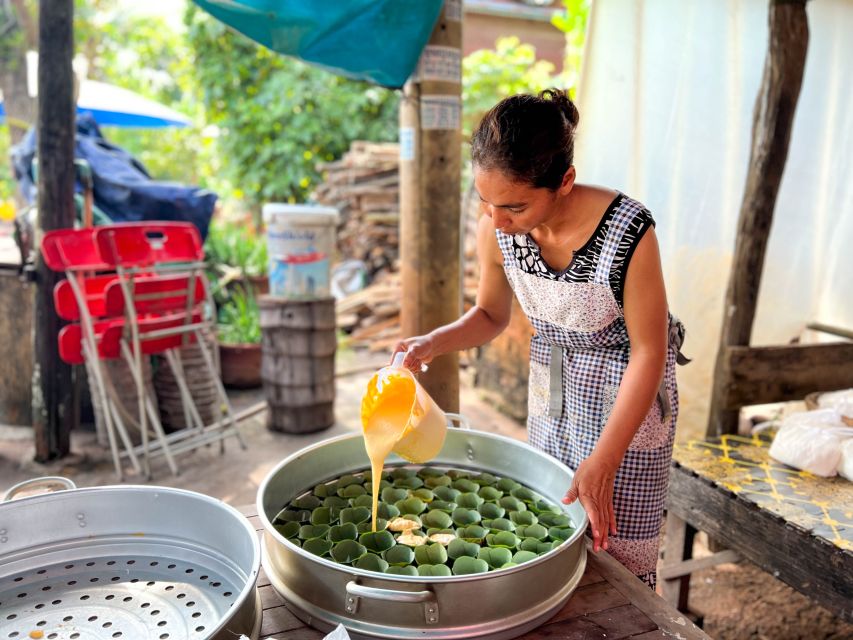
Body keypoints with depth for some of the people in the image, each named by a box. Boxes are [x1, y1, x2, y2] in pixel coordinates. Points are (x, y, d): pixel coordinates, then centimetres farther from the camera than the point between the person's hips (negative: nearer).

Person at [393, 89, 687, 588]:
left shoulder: (627, 233, -31)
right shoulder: (495, 231, -17)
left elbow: (649, 351, -21)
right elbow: (491, 316, 2)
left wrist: (603, 462, -21)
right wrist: (435, 342, -19)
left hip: (627, 386, -4)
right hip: (551, 384, 5)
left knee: (614, 544, 3)